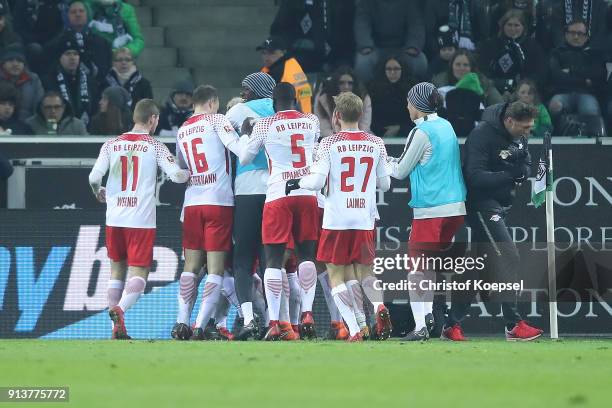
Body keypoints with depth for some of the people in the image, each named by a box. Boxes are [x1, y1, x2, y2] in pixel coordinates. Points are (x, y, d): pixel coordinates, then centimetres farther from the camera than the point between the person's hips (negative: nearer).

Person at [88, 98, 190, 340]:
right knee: (139, 274, -1)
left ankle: (117, 328, 11)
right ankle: (120, 309, -29)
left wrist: (99, 193, 20)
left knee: (117, 268, 16)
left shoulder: (111, 145, 6)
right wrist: (189, 172, 12)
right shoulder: (155, 147, -1)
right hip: (142, 219, -3)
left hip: (114, 219, 3)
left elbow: (94, 177, -2)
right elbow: (177, 175, -10)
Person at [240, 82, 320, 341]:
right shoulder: (311, 122, 8)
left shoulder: (264, 126, -2)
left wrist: (245, 134, 25)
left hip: (279, 195, -3)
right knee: (306, 254, 13)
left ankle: (274, 323, -7)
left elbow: (245, 159, 9)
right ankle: (307, 314, 4)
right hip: (308, 193, 3)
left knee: (274, 259, 0)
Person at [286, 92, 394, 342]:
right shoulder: (376, 144, 5)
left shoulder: (329, 143, -7)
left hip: (337, 220, -3)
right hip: (365, 220, 4)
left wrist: (297, 183, 6)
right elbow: (385, 184, 12)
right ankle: (379, 306, -14)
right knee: (364, 273, 17)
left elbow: (317, 181, -13)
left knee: (336, 276, 5)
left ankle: (354, 331, -10)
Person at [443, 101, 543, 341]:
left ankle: (452, 326, 16)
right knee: (507, 258, -16)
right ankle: (513, 325, -17)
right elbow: (475, 177, -24)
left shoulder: (519, 137, 5)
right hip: (482, 202, -9)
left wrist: (522, 171, -11)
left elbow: (526, 168, 13)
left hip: (501, 204, 9)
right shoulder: (483, 136, -20)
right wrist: (509, 174, -30)